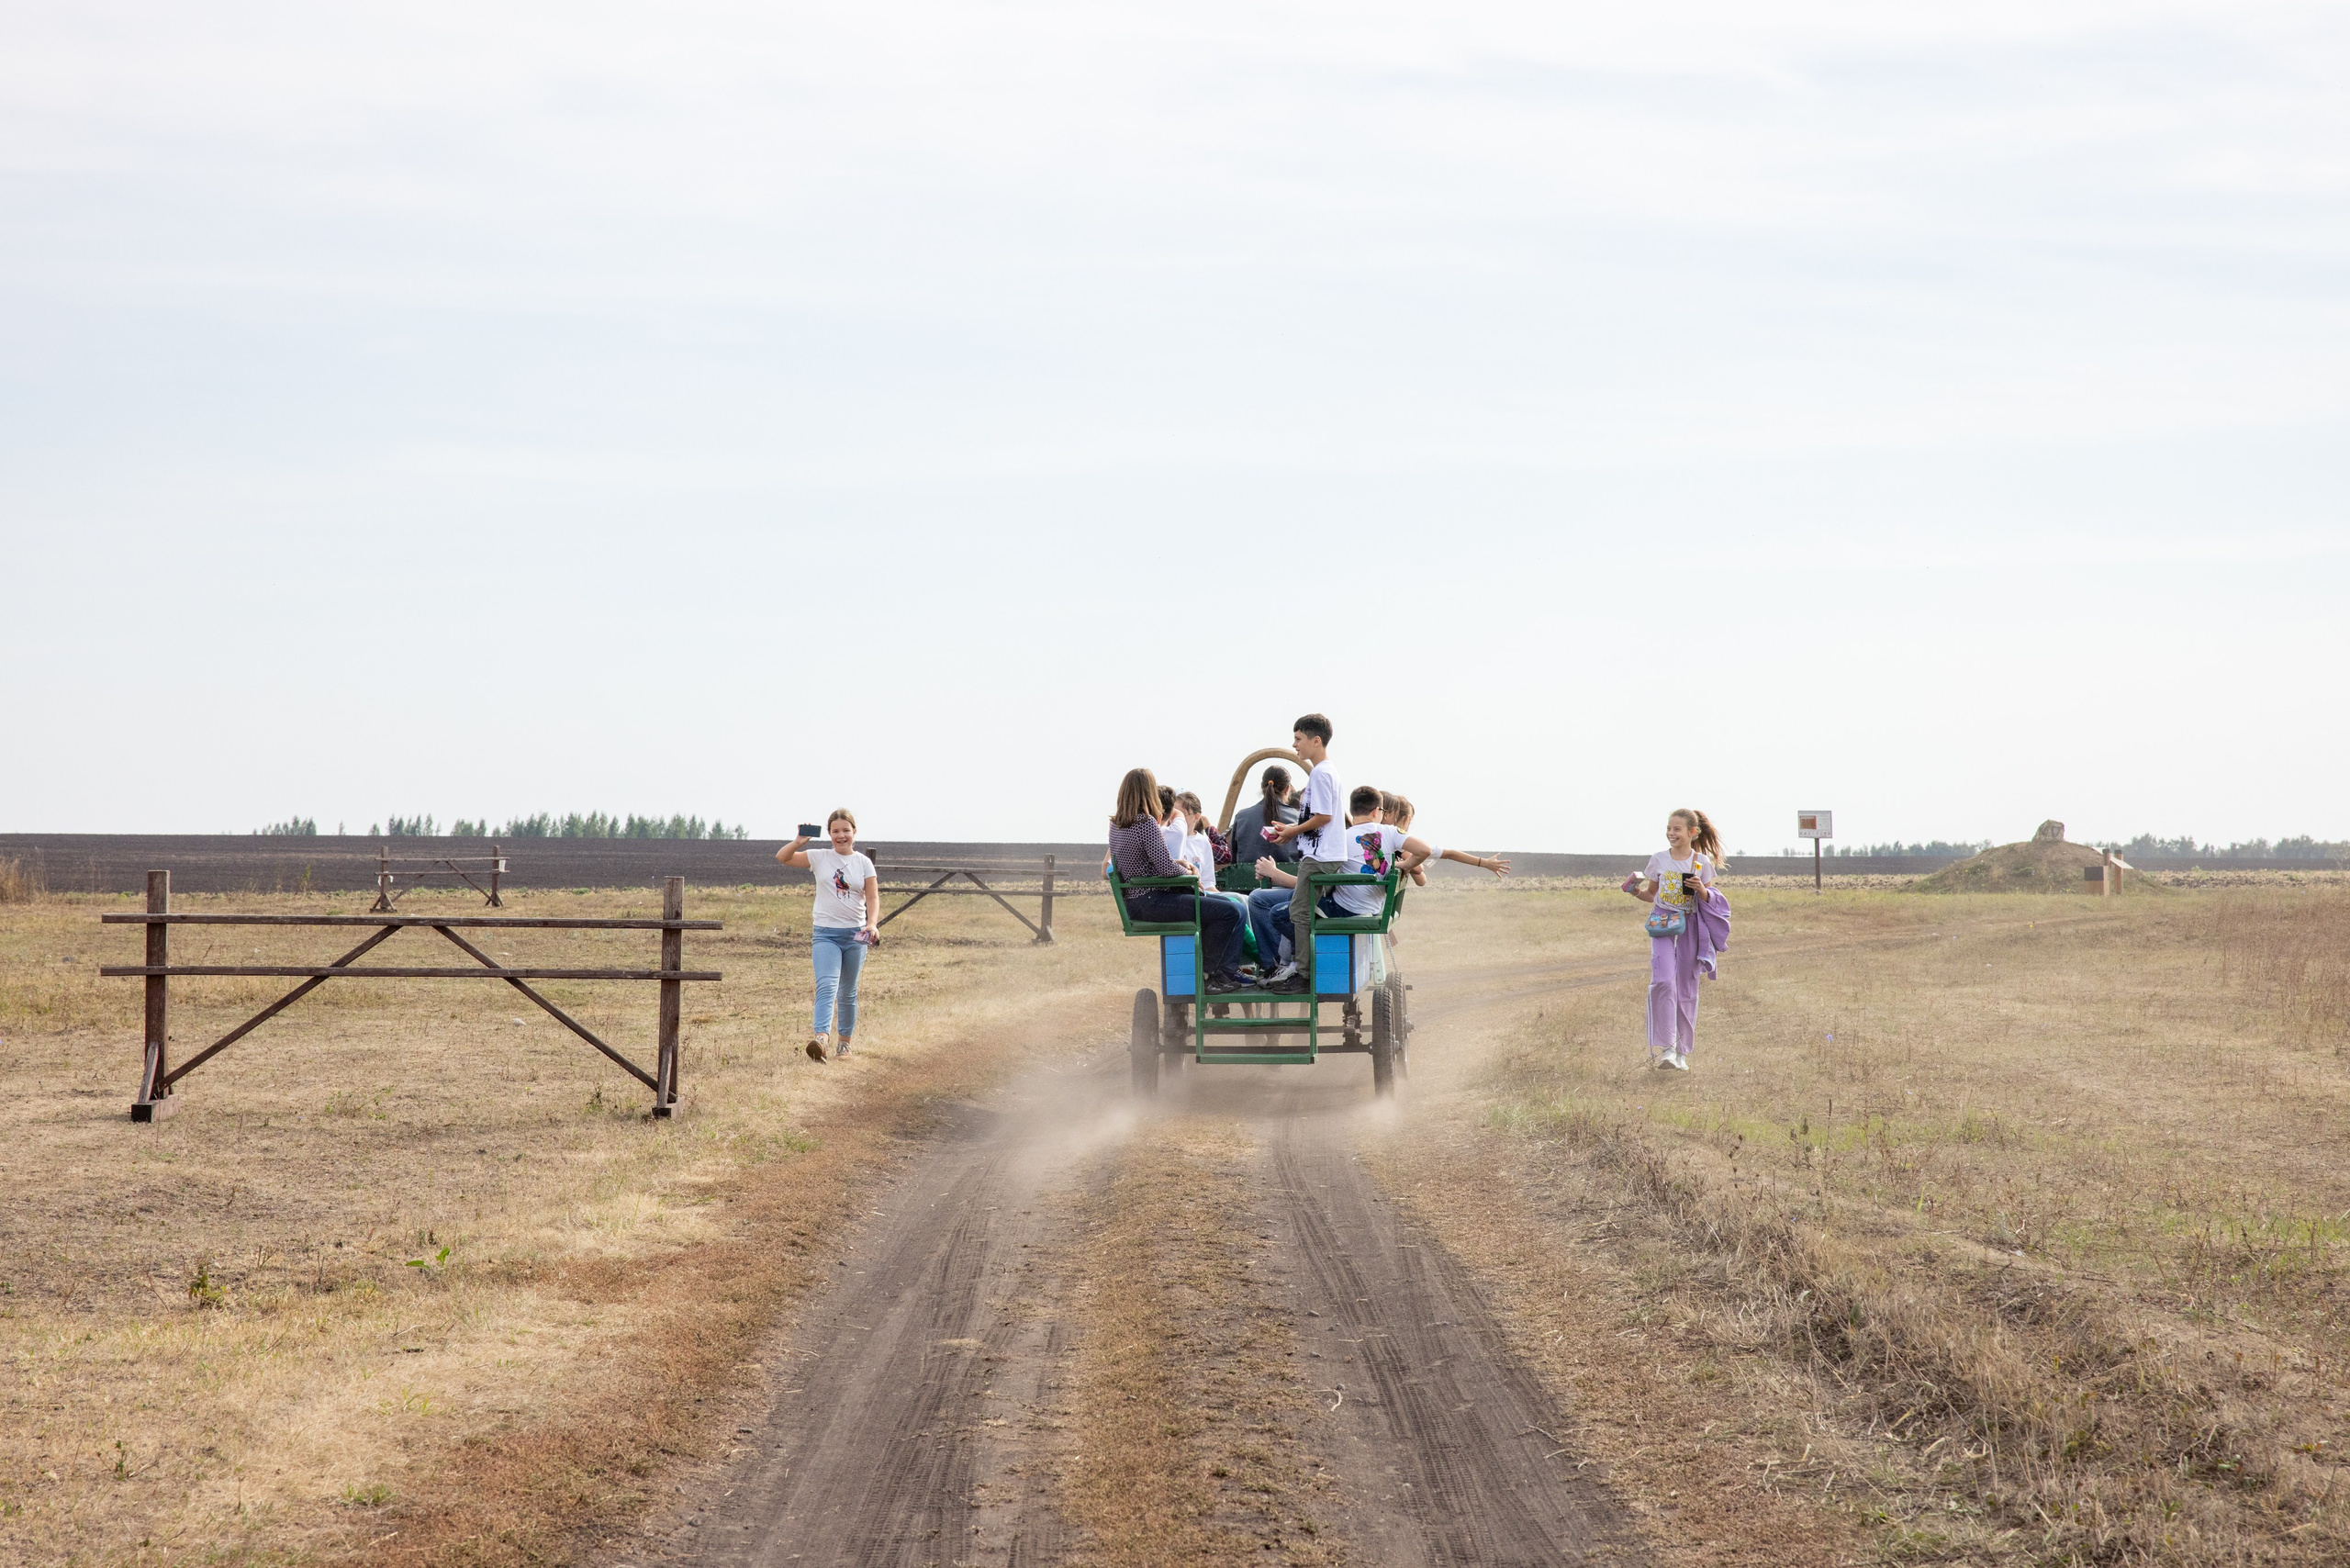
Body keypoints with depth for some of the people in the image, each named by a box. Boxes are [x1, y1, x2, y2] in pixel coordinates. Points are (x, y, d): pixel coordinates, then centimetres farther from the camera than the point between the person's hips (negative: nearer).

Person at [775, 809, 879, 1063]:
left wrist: (872, 924, -17)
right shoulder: (819, 858, 3)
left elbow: (872, 898, 1)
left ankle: (845, 1043, 22)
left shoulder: (863, 863, 4)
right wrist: (799, 842, -21)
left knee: (847, 994, 10)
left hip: (855, 935, 1)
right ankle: (822, 1038, -36)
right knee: (826, 987, -20)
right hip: (825, 933, -1)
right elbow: (782, 857, -3)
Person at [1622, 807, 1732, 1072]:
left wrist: (1702, 890, -14)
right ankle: (1664, 1047, -19)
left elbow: (1709, 900, 7)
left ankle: (1681, 1052, 15)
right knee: (1663, 981, -19)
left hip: (1690, 926, 0)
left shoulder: (1702, 862, 1)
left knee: (1686, 989, 5)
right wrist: (1637, 892, -6)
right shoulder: (1659, 860, 4)